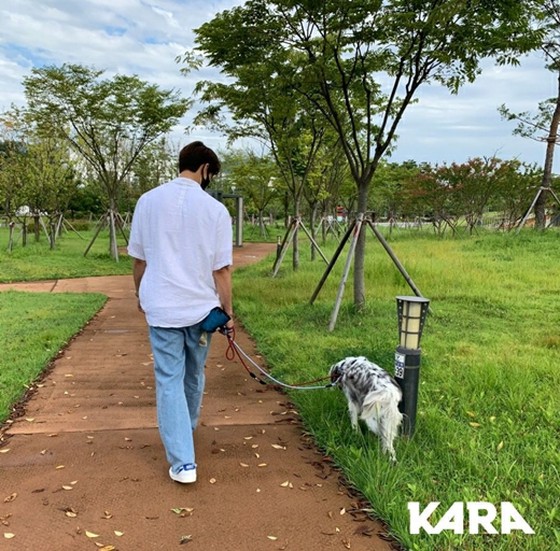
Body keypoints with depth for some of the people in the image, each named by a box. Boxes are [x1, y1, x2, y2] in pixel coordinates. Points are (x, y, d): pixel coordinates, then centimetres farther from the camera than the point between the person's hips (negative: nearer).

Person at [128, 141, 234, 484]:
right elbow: (221, 270, -7)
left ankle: (183, 462, 0)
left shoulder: (148, 201, -2)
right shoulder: (215, 209, -8)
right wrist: (228, 313, 3)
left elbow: (138, 259, 5)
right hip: (200, 307, 0)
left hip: (161, 307, 0)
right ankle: (188, 427, 44)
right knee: (194, 374, 21)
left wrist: (141, 294, 22)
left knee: (169, 380, 4)